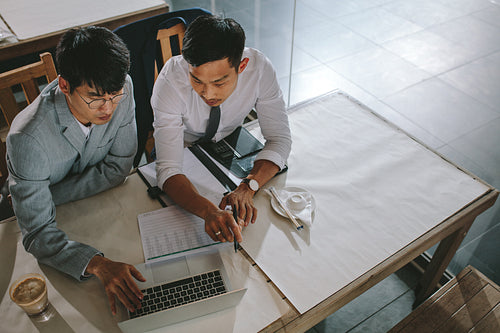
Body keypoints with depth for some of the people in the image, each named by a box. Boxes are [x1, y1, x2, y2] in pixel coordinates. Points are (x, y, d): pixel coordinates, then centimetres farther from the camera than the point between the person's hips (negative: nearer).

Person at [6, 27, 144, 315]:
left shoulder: (121, 88, -24)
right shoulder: (28, 137, -35)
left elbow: (119, 167, -16)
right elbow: (38, 231, -32)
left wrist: (50, 195, -21)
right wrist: (97, 264, -48)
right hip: (58, 217, -3)